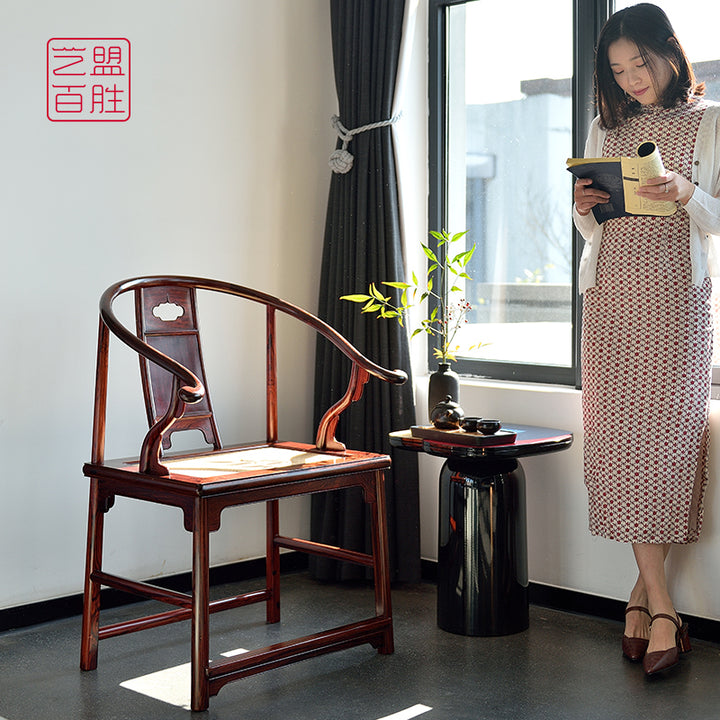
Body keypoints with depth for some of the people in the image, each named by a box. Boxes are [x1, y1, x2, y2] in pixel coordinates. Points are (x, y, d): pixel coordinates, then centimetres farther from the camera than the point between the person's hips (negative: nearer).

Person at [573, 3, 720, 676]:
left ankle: (644, 590, 5)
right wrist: (583, 208, 0)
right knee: (619, 435, -5)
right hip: (609, 294, 4)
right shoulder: (606, 129, 18)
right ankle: (661, 607, 1)